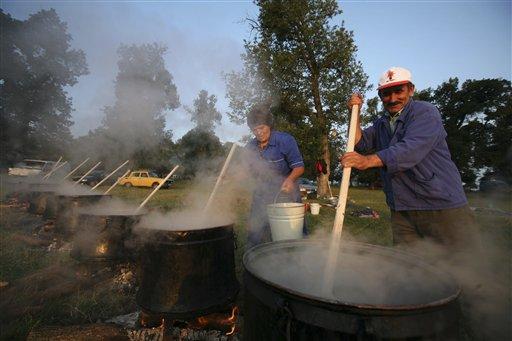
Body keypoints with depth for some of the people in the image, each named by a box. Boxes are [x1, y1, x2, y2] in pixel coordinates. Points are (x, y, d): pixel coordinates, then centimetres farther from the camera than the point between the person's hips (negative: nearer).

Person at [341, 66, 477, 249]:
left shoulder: (425, 112, -7)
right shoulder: (381, 124, 16)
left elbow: (412, 149, -23)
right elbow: (360, 144, 5)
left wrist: (368, 161, -35)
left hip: (442, 207, -5)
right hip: (402, 210, 5)